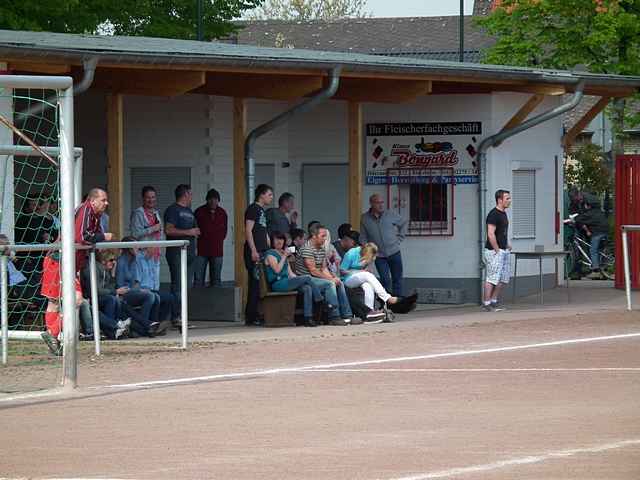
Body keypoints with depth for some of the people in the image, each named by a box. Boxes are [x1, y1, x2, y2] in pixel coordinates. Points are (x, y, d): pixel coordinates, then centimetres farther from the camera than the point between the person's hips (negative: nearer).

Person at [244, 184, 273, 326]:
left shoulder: (262, 211, 21)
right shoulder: (252, 209, -7)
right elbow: (248, 231, -14)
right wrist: (253, 251, -20)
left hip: (264, 252, 9)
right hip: (254, 252, -9)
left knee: (262, 283, 7)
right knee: (255, 283, -10)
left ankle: (251, 316, 10)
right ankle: (251, 317, -9)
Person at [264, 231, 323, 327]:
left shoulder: (283, 253, 27)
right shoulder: (270, 254, 2)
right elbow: (277, 270, -14)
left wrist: (297, 278, 4)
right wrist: (284, 256, -10)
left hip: (287, 282, 8)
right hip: (278, 284, -8)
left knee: (307, 288, -21)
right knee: (307, 278, -21)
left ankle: (308, 318, -30)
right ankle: (320, 301, -10)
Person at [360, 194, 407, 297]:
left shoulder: (390, 215, -2)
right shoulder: (364, 219, -2)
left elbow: (403, 223, 14)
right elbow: (363, 238, 5)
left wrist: (399, 238, 6)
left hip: (394, 252, 1)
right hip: (379, 256, -1)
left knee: (397, 279, 7)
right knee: (385, 280, -8)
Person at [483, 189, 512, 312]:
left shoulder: (503, 213, 15)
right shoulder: (493, 214, -15)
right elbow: (491, 234, -21)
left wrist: (507, 245, 16)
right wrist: (497, 250, -18)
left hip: (503, 251, 10)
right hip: (494, 251, -10)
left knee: (504, 279, 10)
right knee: (493, 278, -8)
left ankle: (494, 301, 18)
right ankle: (486, 303, -4)